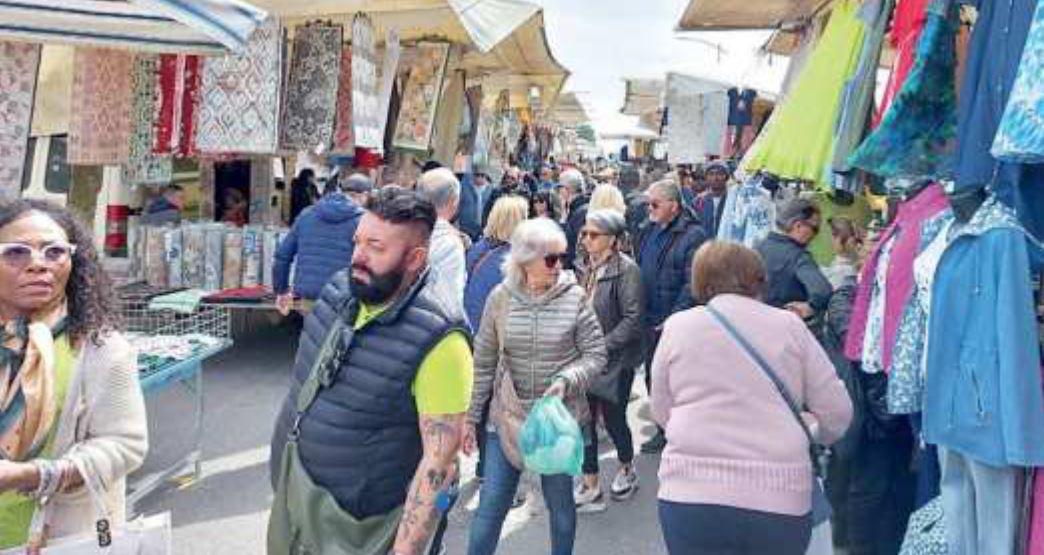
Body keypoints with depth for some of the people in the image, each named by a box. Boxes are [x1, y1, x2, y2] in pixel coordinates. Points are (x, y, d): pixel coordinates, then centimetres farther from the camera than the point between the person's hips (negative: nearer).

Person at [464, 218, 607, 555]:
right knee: (490, 505, 4)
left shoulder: (573, 297, -9)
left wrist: (565, 381, -22)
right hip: (508, 416, 1)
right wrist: (470, 417, 3)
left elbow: (596, 356, -4)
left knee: (560, 502, 15)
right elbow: (483, 363, 1)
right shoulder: (501, 297, -6)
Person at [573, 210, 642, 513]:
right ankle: (590, 488, 15)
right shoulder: (589, 268, 8)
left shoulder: (626, 269, -14)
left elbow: (632, 318, -17)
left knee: (613, 418, 7)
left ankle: (627, 469, 36)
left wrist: (603, 345, -20)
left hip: (615, 358, -6)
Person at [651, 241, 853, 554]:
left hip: (691, 496, 0)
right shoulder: (789, 325, 5)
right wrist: (811, 432, 28)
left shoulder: (677, 326, 5)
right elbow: (838, 413, 7)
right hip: (778, 500, 1)